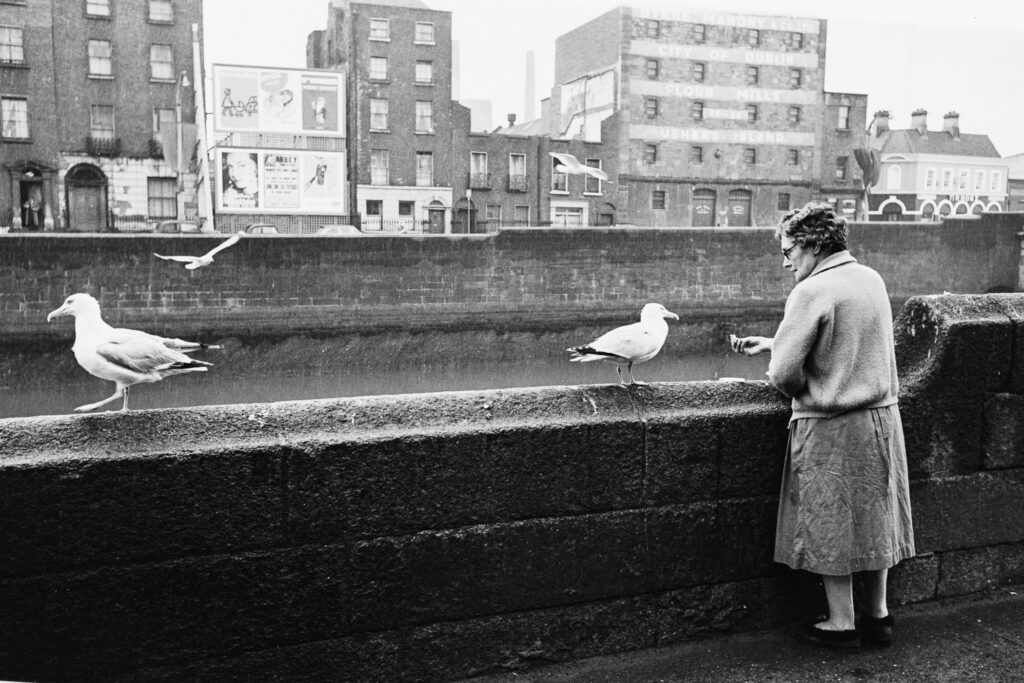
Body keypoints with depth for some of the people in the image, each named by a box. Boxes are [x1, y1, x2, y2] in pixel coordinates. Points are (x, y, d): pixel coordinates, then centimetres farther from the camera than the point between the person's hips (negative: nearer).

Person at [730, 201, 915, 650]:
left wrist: (803, 390, 2)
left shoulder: (812, 292, -18)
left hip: (831, 428, -7)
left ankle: (841, 625, 18)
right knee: (873, 517, 17)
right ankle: (878, 615, 29)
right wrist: (769, 343, 17)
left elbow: (784, 374, -21)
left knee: (831, 526, 6)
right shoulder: (872, 280, 6)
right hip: (882, 416, 8)